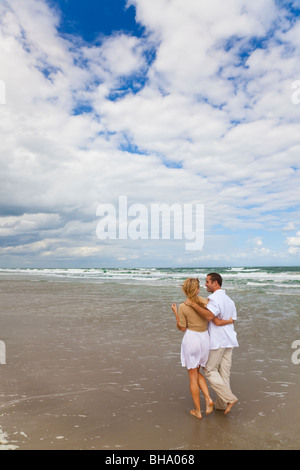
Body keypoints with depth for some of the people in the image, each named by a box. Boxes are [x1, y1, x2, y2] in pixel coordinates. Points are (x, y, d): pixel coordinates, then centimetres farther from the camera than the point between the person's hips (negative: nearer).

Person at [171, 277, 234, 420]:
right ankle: (208, 399, 10)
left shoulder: (182, 307, -12)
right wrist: (230, 320, 12)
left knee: (192, 377, 10)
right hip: (204, 340, 4)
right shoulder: (206, 302, -6)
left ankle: (197, 411, 19)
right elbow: (217, 322, -8)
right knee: (197, 372, 25)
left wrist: (175, 312, 5)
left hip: (191, 340, -4)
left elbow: (182, 328, -4)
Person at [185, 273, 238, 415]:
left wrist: (193, 304, -30)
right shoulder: (229, 300, 12)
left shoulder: (214, 298, -17)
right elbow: (232, 320, 14)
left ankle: (228, 398, -1)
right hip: (229, 340, 8)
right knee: (224, 371, 12)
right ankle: (221, 404, 19)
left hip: (216, 341, -8)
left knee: (210, 370, 5)